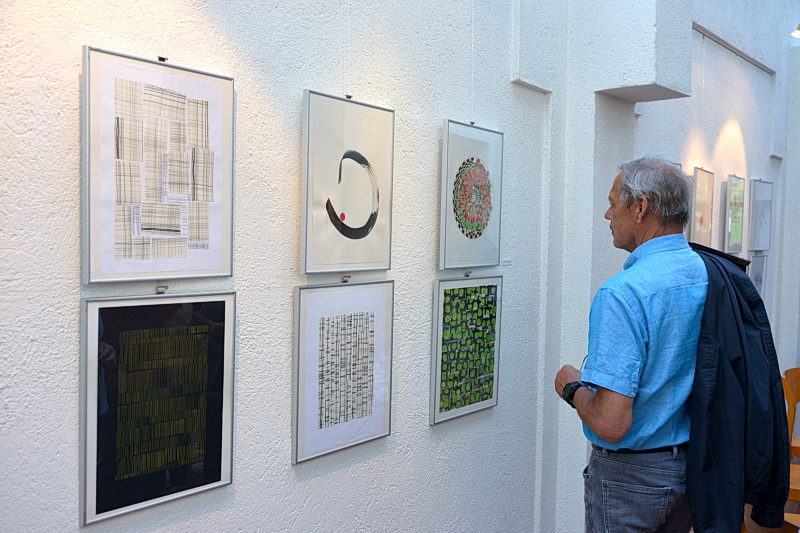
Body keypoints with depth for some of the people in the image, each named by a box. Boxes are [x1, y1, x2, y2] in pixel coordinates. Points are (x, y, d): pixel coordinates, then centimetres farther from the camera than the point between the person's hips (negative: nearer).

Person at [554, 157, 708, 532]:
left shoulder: (622, 293, -27)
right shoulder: (709, 276, -3)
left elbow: (611, 424, -31)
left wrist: (572, 387, -11)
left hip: (631, 475, -7)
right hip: (692, 465, 7)